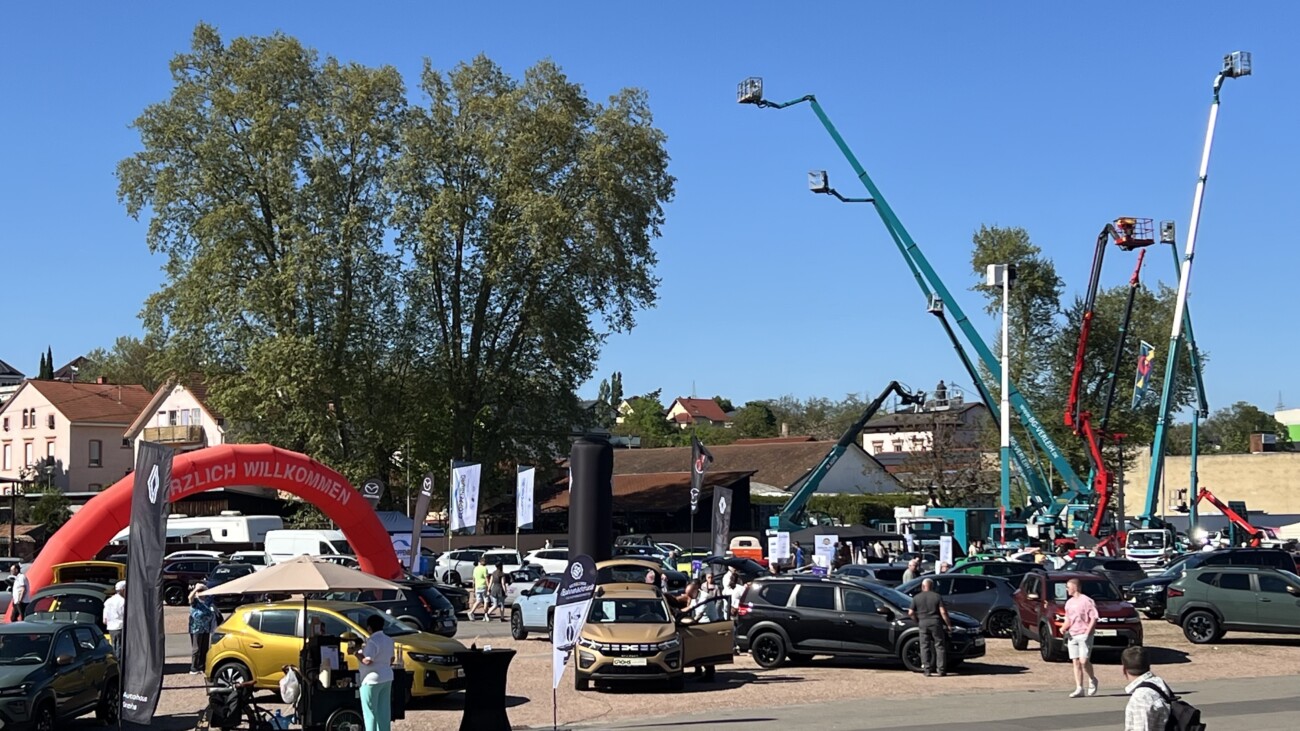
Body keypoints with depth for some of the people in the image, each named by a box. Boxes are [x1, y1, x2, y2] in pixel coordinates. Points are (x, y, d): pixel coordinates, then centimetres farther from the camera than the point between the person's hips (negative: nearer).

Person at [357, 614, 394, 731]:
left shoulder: (372, 641, -19)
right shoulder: (388, 640, 9)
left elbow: (368, 661, -24)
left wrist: (358, 654, -8)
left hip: (372, 679, -9)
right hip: (387, 677, 9)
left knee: (370, 711, -2)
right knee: (384, 710, 11)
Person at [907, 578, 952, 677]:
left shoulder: (916, 598, 4)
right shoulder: (937, 596, 1)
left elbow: (910, 613, 0)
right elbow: (943, 612, -7)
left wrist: (916, 620, 17)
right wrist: (949, 624, -1)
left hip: (923, 623, 1)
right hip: (935, 622, -1)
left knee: (925, 647, 6)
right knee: (939, 646, 6)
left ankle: (926, 669, 2)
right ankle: (941, 670, 4)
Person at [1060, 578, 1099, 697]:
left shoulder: (1086, 601, -7)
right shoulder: (1069, 602, 16)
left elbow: (1094, 618, -10)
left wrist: (1087, 633, -17)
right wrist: (1063, 628, 5)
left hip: (1084, 635, -7)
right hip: (1072, 636, 7)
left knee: (1084, 661, -14)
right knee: (1075, 662, 3)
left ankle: (1092, 680, 12)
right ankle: (1079, 688, 5)